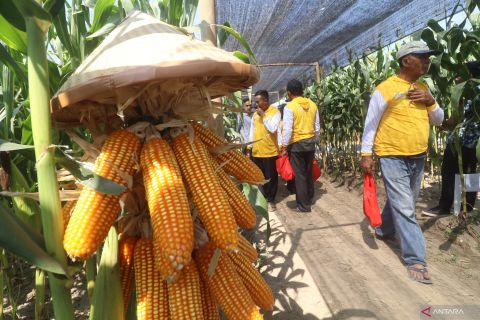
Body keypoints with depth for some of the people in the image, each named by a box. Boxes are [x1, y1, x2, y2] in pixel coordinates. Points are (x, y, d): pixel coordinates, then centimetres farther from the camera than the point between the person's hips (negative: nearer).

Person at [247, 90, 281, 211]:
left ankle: (271, 200, 19)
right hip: (256, 151, 5)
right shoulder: (255, 114, 10)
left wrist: (263, 116, -16)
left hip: (270, 151, -5)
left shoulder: (275, 112, -7)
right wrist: (249, 147, 12)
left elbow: (273, 129, -21)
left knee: (271, 177, 6)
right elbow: (252, 131, 14)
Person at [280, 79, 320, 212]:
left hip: (296, 144, -6)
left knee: (299, 175, 2)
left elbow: (287, 129, -17)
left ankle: (303, 205, 9)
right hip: (310, 143, 6)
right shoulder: (312, 105, 4)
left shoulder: (289, 107, -13)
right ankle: (310, 199, 33)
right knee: (308, 173, 18)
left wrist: (284, 145, -9)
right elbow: (317, 127, 8)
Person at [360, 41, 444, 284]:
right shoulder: (386, 88, -11)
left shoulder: (423, 88, 11)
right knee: (405, 209, -5)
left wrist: (430, 101, -3)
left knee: (402, 203, 19)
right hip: (393, 157, -7)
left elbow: (439, 120, 15)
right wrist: (366, 154, -11)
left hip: (418, 157, 7)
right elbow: (371, 124, -8)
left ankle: (384, 230, 43)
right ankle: (415, 259, 4)